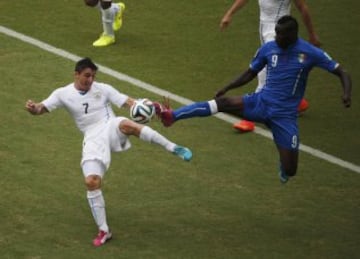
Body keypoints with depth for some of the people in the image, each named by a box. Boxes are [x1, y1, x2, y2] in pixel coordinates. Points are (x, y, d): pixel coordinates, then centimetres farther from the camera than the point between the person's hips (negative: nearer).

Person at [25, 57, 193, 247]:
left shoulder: (103, 89, 5)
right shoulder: (63, 94, 6)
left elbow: (128, 102, -1)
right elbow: (41, 109, 0)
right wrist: (33, 108, -26)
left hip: (111, 127, -1)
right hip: (94, 140, 1)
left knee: (127, 125, -39)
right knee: (91, 182, -15)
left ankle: (173, 148, -31)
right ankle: (103, 231, -1)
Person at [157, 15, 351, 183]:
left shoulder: (310, 53, -9)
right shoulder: (268, 49, 1)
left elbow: (341, 73, -6)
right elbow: (251, 73, 16)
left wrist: (346, 93, -26)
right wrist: (227, 88, 4)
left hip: (285, 115, -2)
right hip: (261, 102, 2)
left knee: (289, 171, -6)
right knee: (224, 103, -25)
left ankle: (283, 165, 35)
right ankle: (171, 116, -32)